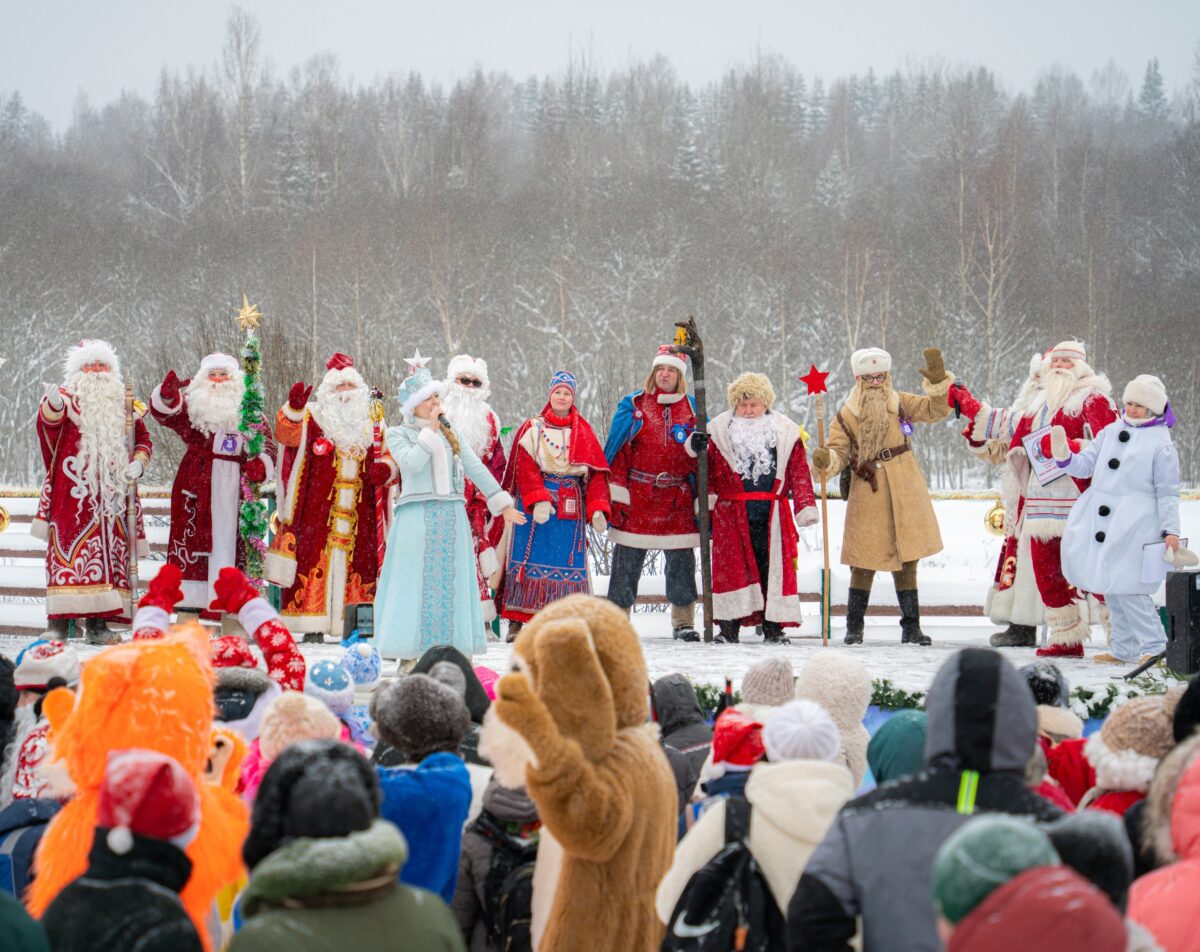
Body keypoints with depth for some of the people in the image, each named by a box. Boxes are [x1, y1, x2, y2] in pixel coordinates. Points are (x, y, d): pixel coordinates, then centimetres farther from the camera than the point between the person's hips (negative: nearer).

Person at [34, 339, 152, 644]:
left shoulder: (124, 405, 18)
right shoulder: (68, 399, 4)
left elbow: (142, 438, 22)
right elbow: (49, 423, -16)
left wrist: (138, 462, -1)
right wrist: (52, 406, -40)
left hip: (111, 495, 4)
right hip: (72, 495, -4)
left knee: (108, 555, 0)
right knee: (69, 551, -11)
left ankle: (97, 624, 2)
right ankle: (59, 622, -12)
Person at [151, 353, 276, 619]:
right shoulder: (193, 405, 9)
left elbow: (266, 442, 8)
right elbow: (166, 413, -9)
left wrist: (260, 464, -13)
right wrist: (168, 397, -32)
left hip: (234, 485, 1)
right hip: (197, 485, -1)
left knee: (229, 539, -1)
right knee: (195, 536, -4)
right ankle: (191, 598, -3)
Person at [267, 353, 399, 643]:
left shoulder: (370, 425, 17)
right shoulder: (314, 418, 6)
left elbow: (386, 454, 19)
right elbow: (287, 434, -11)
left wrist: (385, 467, -5)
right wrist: (293, 409, -31)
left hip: (359, 514, 3)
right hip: (318, 510, -3)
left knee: (358, 563, -1)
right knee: (315, 560, -8)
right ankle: (312, 627, -7)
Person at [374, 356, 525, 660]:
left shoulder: (450, 432, 16)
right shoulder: (398, 435, 3)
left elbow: (475, 467, 13)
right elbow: (412, 463, -16)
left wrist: (502, 503, 9)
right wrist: (431, 430, -10)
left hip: (452, 518, 4)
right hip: (417, 518, -4)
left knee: (452, 584, 3)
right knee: (417, 583, -6)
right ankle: (409, 655, -3)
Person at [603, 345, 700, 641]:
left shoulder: (692, 409, 9)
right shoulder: (633, 405, 4)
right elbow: (617, 452, 0)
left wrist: (704, 499, -4)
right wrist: (616, 494, -8)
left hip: (678, 500, 2)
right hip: (637, 497, -1)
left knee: (682, 561, 3)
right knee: (627, 561, 1)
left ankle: (683, 622, 13)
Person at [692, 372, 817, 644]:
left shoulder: (786, 432, 9)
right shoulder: (719, 431, 8)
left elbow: (799, 472, 8)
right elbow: (706, 471, 9)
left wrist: (805, 506, -1)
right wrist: (697, 449, -12)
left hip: (772, 512, 0)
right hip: (732, 511, 0)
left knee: (773, 563, 0)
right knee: (732, 565, -2)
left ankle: (773, 626, 6)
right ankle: (729, 626, 3)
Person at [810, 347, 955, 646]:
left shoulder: (901, 404, 7)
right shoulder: (847, 415, 2)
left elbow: (937, 410, 5)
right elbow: (838, 453, -2)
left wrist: (938, 382, -11)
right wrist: (825, 460, -24)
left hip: (905, 495, 2)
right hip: (867, 497, -2)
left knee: (906, 560, 6)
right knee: (864, 562, -1)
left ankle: (911, 627, 14)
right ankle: (854, 628, 10)